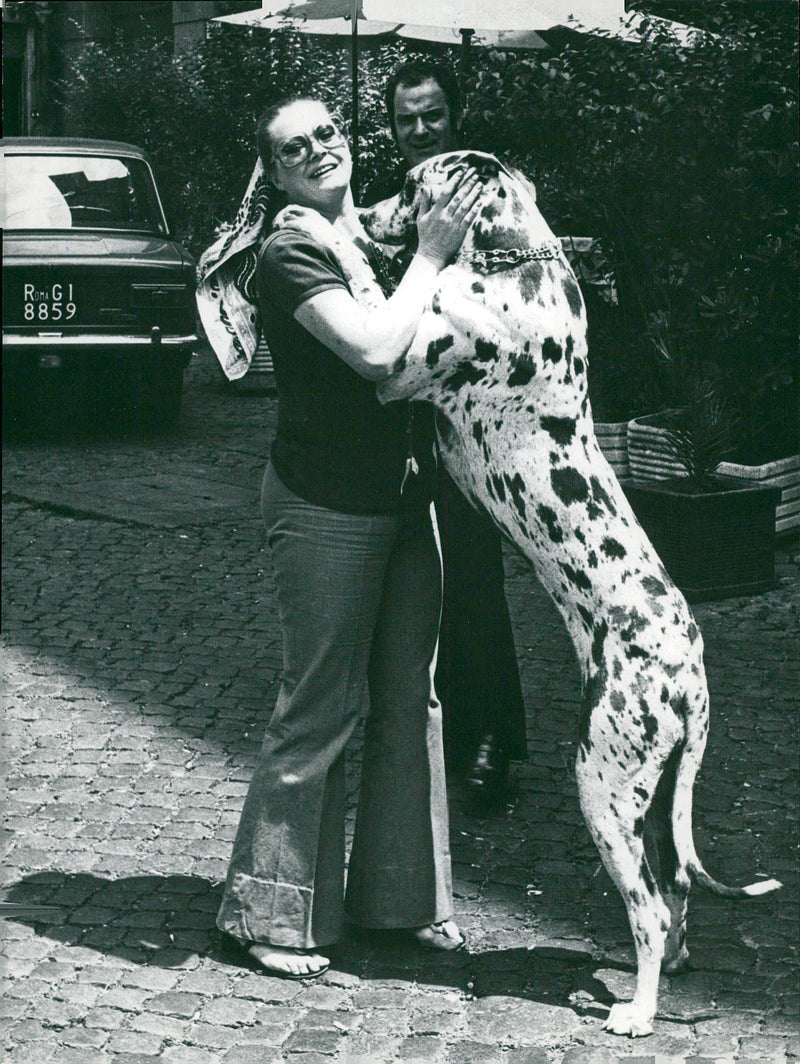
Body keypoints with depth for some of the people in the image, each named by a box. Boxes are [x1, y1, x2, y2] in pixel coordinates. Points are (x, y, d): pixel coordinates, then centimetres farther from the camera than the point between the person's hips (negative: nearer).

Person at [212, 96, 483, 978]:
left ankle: (399, 893, 25)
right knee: (319, 707, -1)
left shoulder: (382, 236, 12)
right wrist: (430, 257, -16)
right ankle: (269, 913, 13)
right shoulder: (290, 253, -13)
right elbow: (374, 349, -25)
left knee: (410, 698, 12)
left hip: (403, 492, 8)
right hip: (323, 501, -8)